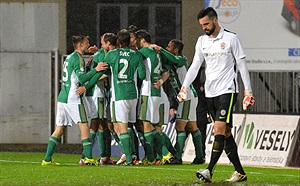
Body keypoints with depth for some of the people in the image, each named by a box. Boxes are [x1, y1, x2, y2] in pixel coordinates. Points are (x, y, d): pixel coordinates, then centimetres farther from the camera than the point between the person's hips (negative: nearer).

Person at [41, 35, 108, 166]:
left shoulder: (69, 57, 20)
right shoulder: (77, 57, -8)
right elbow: (81, 78, -17)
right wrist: (96, 70, -21)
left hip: (62, 97, 9)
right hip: (73, 98, -9)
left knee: (60, 129, 9)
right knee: (84, 126, -7)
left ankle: (47, 159, 7)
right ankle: (88, 157, -14)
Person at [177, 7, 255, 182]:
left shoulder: (231, 38, -3)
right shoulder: (202, 41, 11)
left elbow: (242, 64, -1)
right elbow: (195, 66, 10)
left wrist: (248, 90, -3)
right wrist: (185, 86, -3)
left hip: (227, 90, -6)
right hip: (210, 93, 6)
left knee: (219, 129, -17)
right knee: (226, 133, 6)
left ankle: (209, 171, -25)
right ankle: (240, 173, 11)